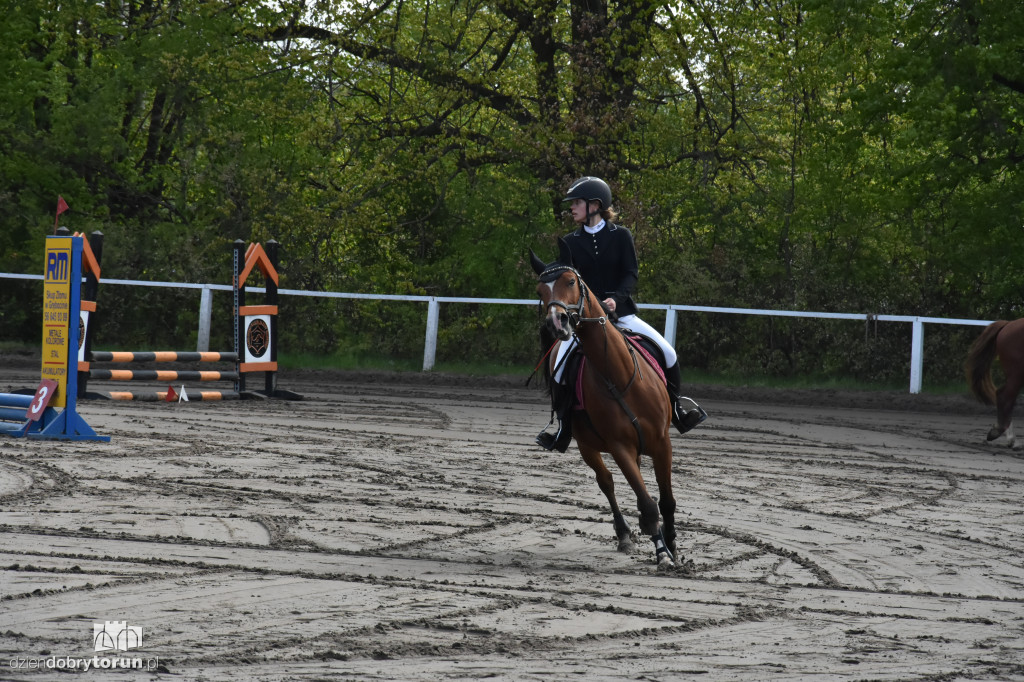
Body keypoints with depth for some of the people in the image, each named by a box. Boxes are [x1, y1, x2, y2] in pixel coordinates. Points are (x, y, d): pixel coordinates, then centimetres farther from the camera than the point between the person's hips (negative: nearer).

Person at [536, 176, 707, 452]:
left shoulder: (620, 236, -1)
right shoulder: (571, 241, 4)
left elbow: (632, 273, -7)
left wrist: (616, 298, -25)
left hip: (621, 312, -1)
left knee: (667, 353, -12)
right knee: (560, 370, -17)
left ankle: (676, 408, 11)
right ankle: (563, 429, 0)